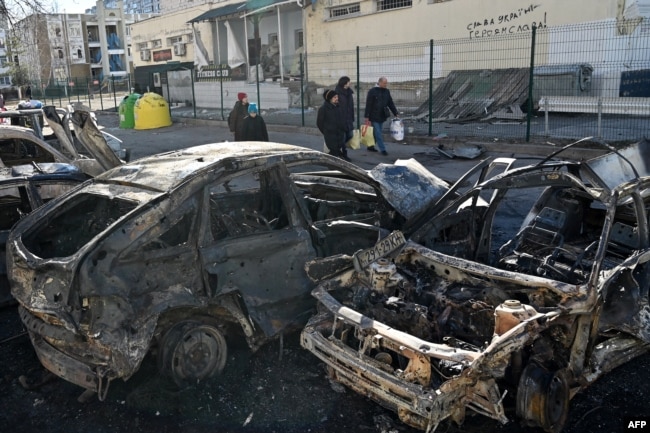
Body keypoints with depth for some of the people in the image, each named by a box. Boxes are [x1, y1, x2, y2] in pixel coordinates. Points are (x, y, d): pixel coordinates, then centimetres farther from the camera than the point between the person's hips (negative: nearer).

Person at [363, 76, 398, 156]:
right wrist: (367, 116, -13)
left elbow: (390, 103, 13)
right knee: (378, 133, -5)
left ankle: (371, 146, 25)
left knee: (376, 133, 12)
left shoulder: (387, 91, 8)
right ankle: (382, 149, -4)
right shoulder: (372, 91, -10)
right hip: (374, 116, -6)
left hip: (382, 116, 6)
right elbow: (368, 104, -11)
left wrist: (395, 113, 9)